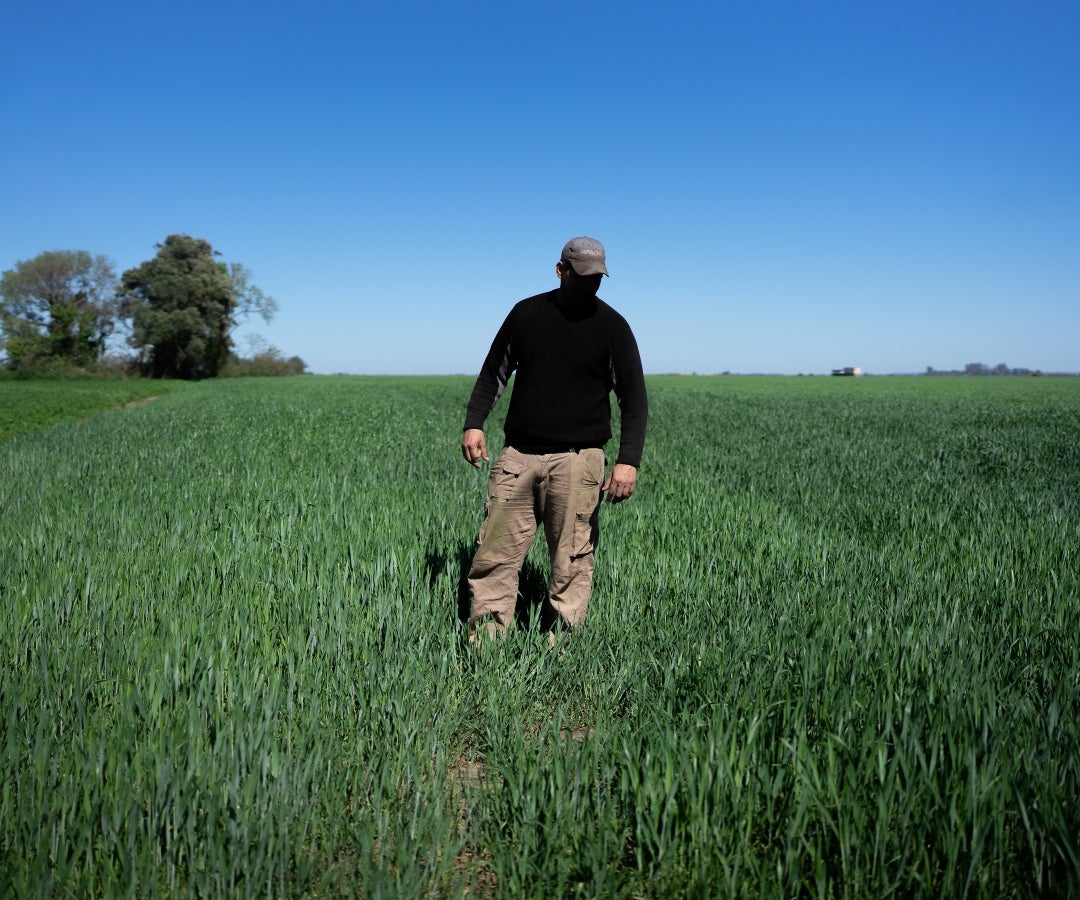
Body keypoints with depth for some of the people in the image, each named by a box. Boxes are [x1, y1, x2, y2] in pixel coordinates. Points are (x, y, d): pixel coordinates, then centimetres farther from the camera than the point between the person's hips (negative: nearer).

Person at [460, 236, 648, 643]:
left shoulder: (612, 326, 2)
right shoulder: (526, 312, 10)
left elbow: (634, 398, 0)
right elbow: (494, 372, 17)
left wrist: (628, 460, -11)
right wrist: (474, 423, 2)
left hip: (577, 460, -2)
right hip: (517, 456, 2)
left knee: (571, 562, -2)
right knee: (495, 553, 0)